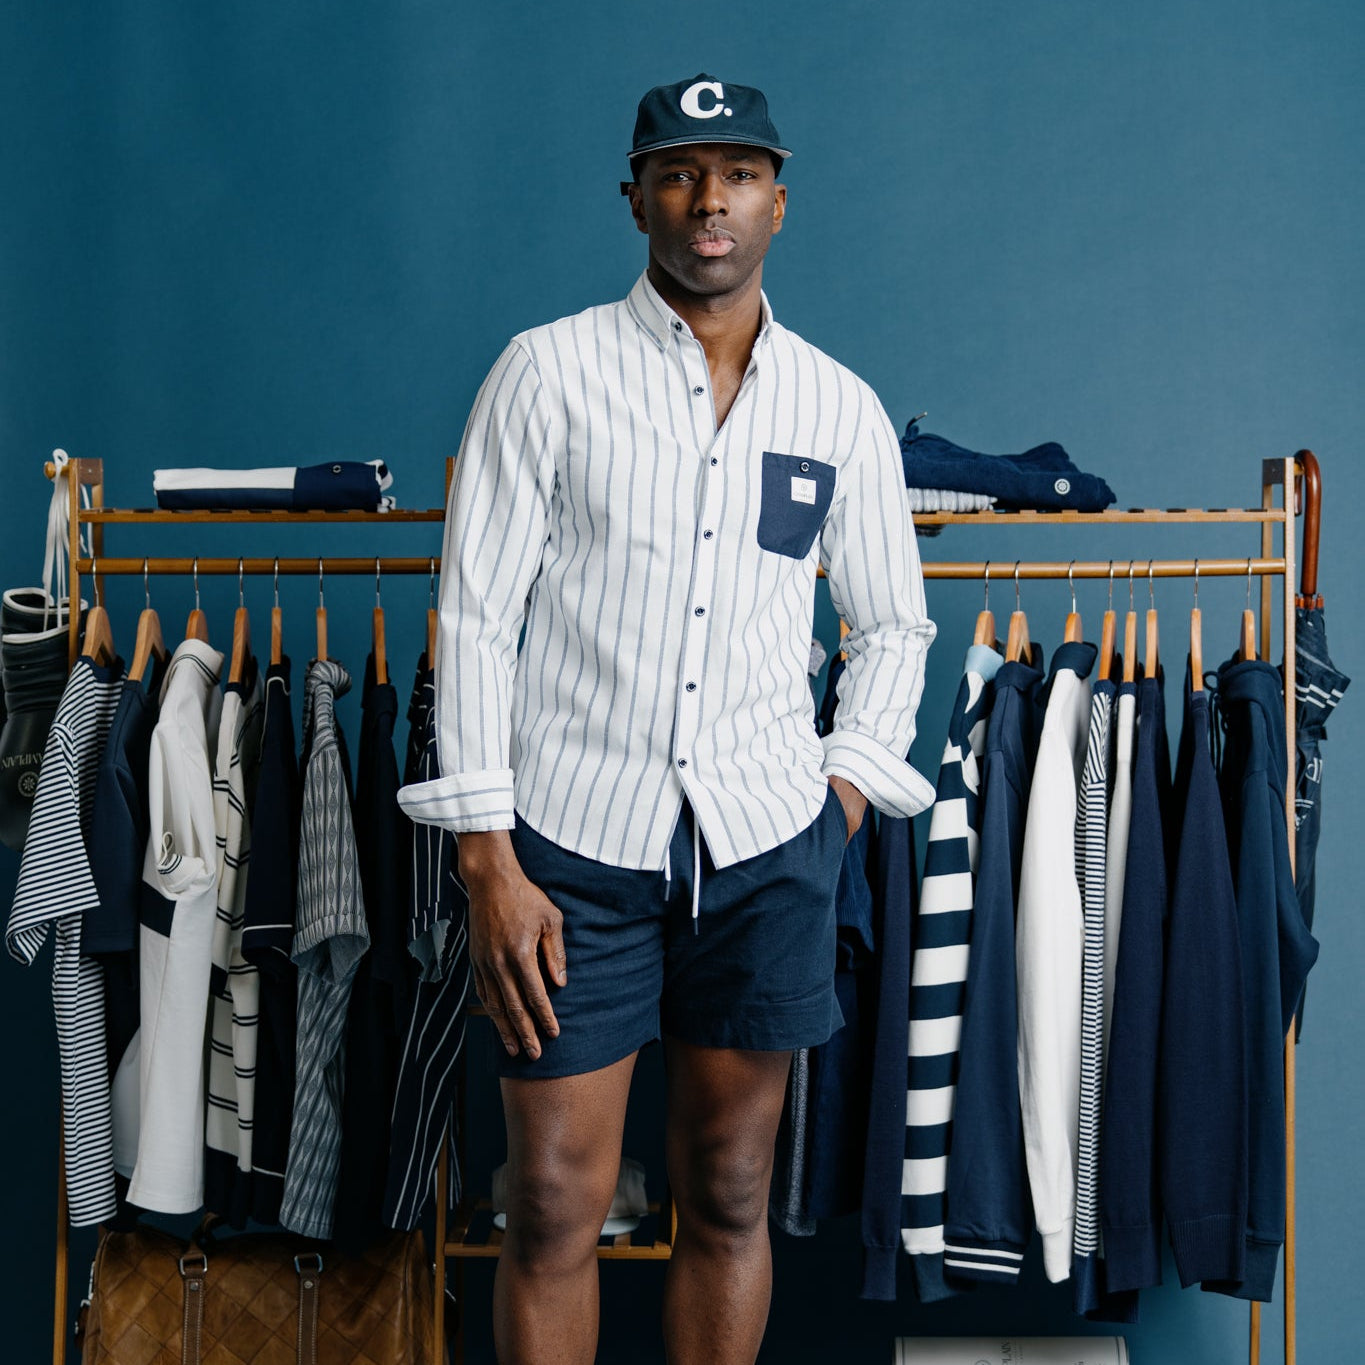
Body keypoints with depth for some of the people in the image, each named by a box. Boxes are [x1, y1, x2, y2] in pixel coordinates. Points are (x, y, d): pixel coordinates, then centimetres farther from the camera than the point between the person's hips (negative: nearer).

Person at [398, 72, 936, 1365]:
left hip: (767, 838, 3)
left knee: (729, 1197, 11)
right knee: (554, 1207, 1)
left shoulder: (842, 408, 6)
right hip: (575, 833, -2)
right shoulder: (549, 371, -1)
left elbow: (894, 626, 18)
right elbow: (475, 618, -4)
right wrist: (488, 860, -9)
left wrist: (848, 794, 5)